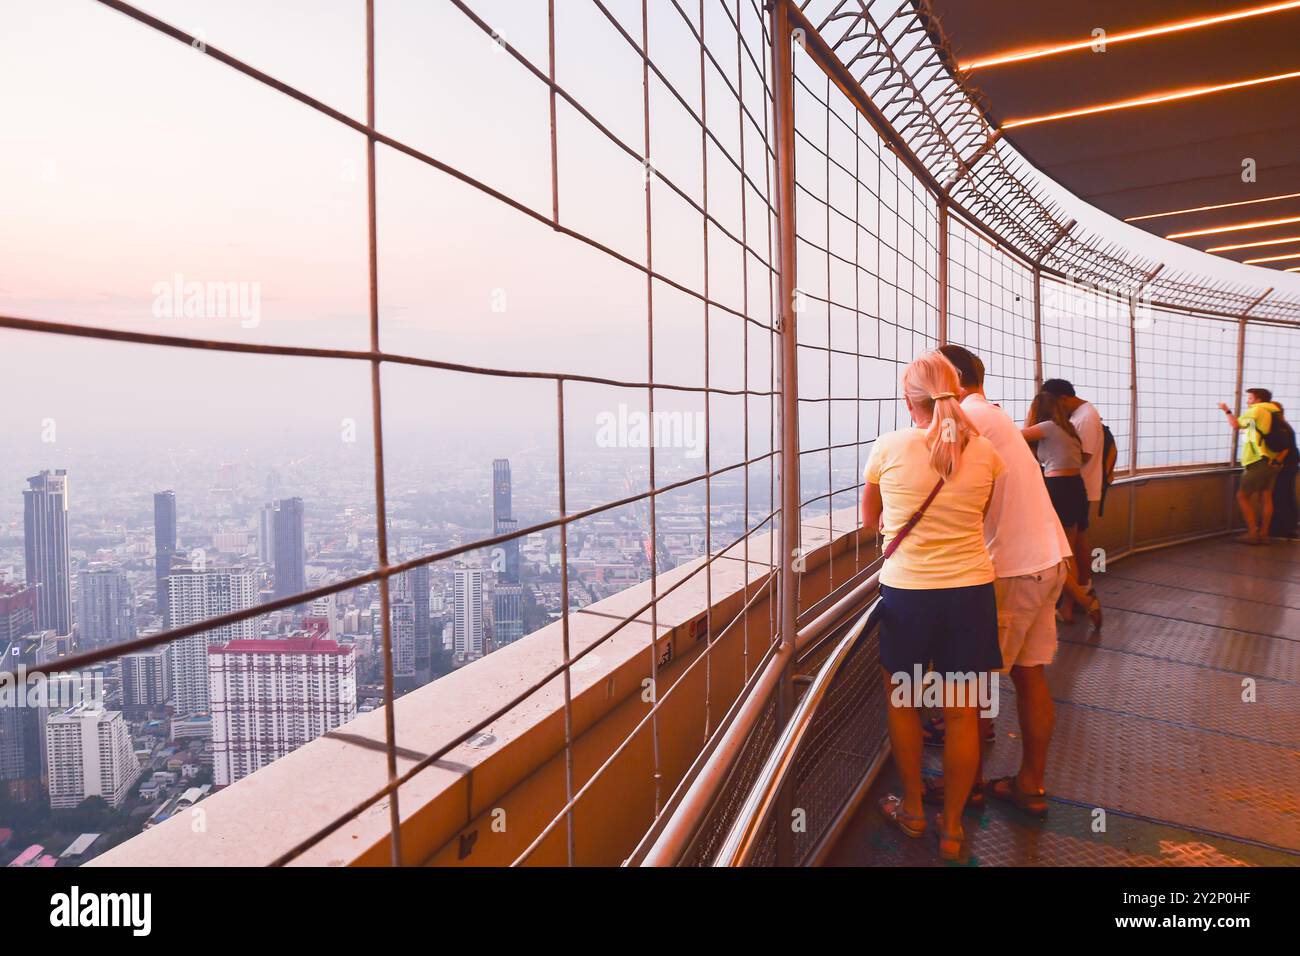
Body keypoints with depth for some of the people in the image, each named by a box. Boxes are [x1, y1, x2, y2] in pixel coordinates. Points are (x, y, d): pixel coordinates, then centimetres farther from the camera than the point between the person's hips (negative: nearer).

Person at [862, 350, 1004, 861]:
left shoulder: (888, 447, -8)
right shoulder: (984, 451, -4)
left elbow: (869, 520, 6)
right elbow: (981, 517, 9)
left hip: (906, 592, -1)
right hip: (970, 591, 2)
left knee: (903, 703, 18)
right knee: (962, 713, 12)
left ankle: (913, 810, 34)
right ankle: (952, 827, 25)